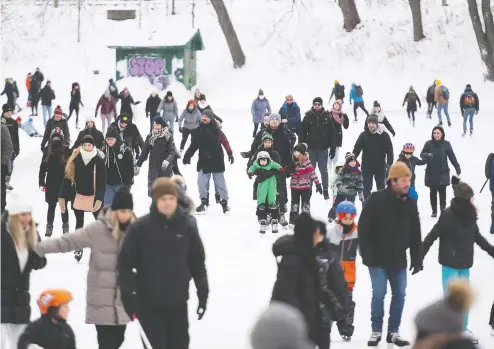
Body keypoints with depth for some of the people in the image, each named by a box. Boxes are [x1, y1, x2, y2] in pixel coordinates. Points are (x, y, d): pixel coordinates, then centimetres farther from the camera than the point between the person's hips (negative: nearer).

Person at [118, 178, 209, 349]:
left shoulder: (188, 226, -1)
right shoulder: (140, 227, -8)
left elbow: (197, 262, 6)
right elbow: (126, 264, -6)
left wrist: (203, 295, 5)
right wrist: (128, 296, -12)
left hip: (178, 304, 2)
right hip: (149, 305, -2)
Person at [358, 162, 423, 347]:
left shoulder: (410, 203, 2)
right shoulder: (376, 199, -12)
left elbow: (415, 234, 8)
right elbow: (363, 228, -11)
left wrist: (417, 259, 6)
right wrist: (367, 255, -14)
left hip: (399, 260, 4)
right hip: (378, 259, -4)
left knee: (399, 295, 6)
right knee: (379, 294, -5)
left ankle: (393, 332, 17)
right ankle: (376, 331, 10)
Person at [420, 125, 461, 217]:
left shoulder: (446, 144, -2)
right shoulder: (429, 143, -3)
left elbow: (452, 157, 0)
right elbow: (422, 154, -1)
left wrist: (457, 168, -8)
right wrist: (427, 155, -24)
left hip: (443, 172, -1)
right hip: (431, 173, 1)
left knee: (442, 191, 0)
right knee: (433, 192, 6)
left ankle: (443, 209, 10)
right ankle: (434, 210, 14)